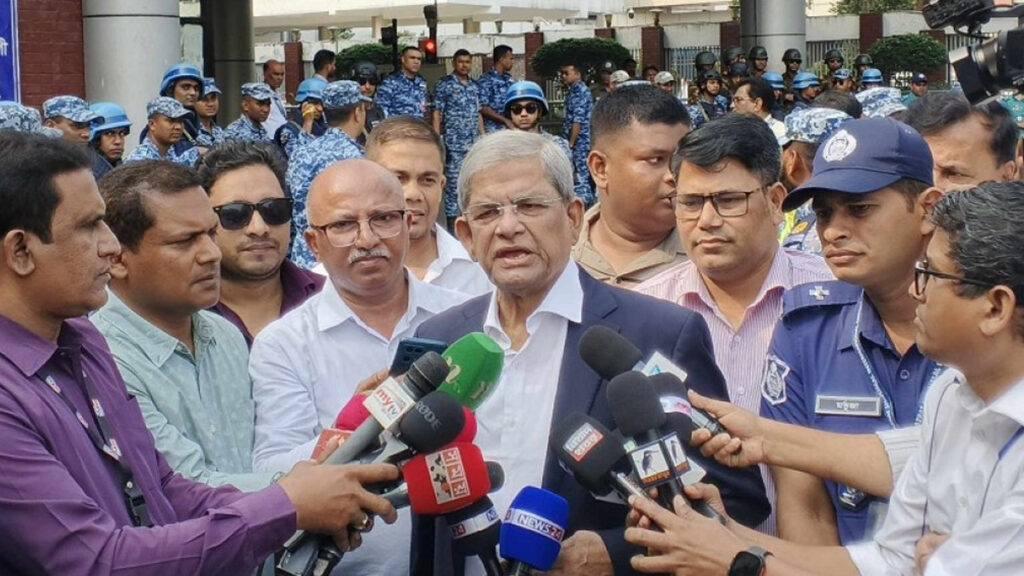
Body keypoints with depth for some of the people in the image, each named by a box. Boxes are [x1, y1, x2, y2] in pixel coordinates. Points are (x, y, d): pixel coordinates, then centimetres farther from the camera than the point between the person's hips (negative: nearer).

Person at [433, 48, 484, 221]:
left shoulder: (474, 86, 14)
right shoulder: (444, 85, -2)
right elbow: (437, 114, -4)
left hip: (474, 144, 5)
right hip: (454, 143, -5)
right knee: (453, 182, -4)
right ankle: (452, 221, 1)